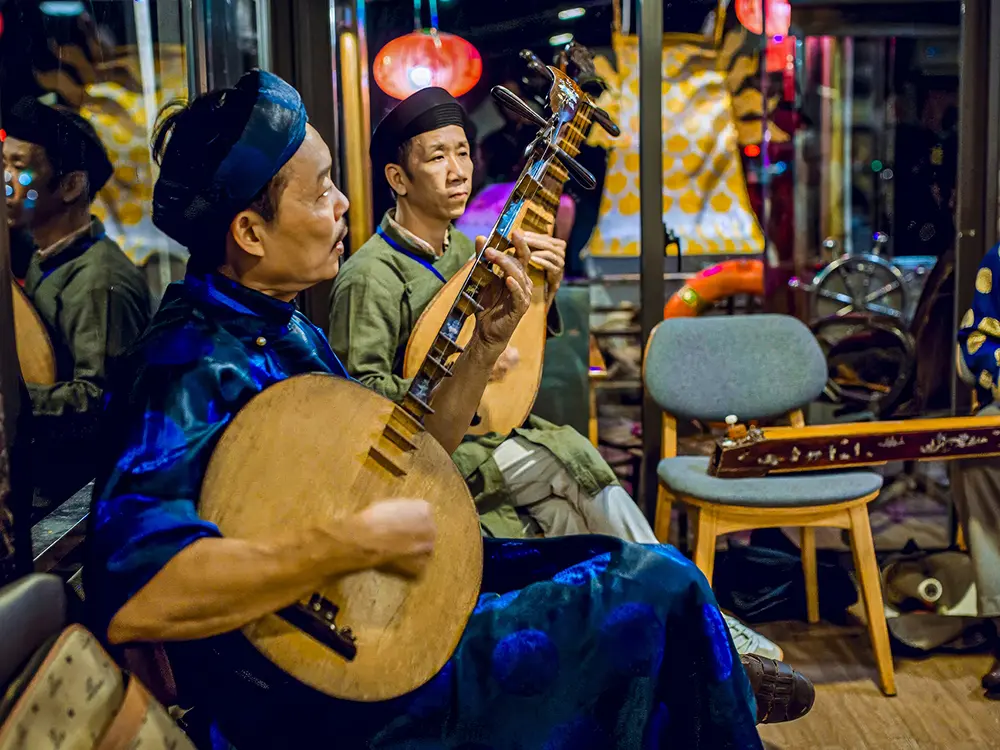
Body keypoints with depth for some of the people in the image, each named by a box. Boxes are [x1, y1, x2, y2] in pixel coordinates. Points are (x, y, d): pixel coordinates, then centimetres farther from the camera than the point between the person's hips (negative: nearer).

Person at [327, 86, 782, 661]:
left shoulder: (462, 250, 11)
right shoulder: (371, 275, -13)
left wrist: (545, 290, -1)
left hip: (480, 437, 7)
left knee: (571, 516, -20)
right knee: (576, 458, -22)